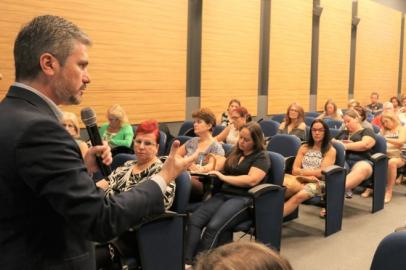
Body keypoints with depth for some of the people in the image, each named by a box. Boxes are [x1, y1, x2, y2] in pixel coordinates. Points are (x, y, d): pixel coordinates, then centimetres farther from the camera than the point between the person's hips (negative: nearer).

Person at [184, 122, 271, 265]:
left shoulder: (261, 157, 1)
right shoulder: (236, 152, 23)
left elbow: (251, 180, -14)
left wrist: (224, 177, -10)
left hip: (243, 199, -6)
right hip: (223, 194, 6)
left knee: (214, 226, -32)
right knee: (194, 220, -22)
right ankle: (186, 261, -31)